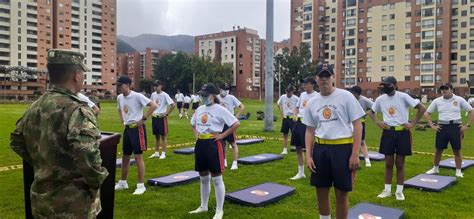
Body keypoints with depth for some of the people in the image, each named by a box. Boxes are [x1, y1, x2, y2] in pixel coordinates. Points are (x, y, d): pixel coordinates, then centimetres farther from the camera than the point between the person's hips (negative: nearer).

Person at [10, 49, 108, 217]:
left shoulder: (35, 107, 3)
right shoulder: (77, 111, -23)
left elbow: (16, 141, 15)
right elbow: (87, 155, -37)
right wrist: (96, 180, -19)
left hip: (41, 201, 7)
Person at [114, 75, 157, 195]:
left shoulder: (137, 96, -16)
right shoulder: (119, 97, 8)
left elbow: (153, 105, -21)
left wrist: (143, 119, -19)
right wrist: (122, 120, 13)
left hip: (137, 128, -8)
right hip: (127, 128, 8)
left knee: (138, 156, -5)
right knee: (125, 157, 15)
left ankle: (141, 185, 4)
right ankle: (123, 182, 30)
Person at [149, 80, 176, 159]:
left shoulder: (165, 95, -12)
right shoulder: (153, 94, 6)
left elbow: (173, 105, -17)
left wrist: (167, 113, -14)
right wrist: (151, 112, 11)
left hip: (162, 117, -6)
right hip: (154, 117, 6)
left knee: (163, 136, 1)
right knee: (156, 136, 14)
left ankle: (163, 153, 7)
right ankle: (156, 153, 22)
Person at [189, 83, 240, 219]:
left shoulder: (220, 109, -10)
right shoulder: (200, 109, 11)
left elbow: (236, 124, -13)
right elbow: (193, 124, 28)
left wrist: (222, 135, -14)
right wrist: (196, 134, 11)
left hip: (214, 144, -7)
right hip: (200, 144, 7)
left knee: (216, 178, -1)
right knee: (203, 178, 16)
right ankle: (203, 206, 31)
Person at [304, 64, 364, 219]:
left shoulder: (345, 96, -6)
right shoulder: (312, 102, 7)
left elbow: (357, 125, -7)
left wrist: (355, 154, -13)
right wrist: (308, 155, 3)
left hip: (343, 148, -4)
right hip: (320, 148, 5)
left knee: (342, 193, 4)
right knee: (321, 190, 14)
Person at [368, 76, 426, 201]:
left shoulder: (403, 97, -9)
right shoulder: (380, 99, 2)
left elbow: (422, 108, -9)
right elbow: (371, 112, 18)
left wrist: (412, 124, -11)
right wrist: (377, 123, 2)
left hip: (402, 133, -3)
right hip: (388, 133, 3)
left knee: (400, 164, 6)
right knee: (388, 163, 9)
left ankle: (399, 191, 18)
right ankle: (387, 190, 20)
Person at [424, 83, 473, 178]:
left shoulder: (459, 100, -1)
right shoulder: (437, 101, 3)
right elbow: (427, 113, 10)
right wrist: (432, 125, 2)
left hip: (456, 126, -1)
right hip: (442, 127, 1)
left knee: (457, 151, 5)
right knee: (438, 150, 8)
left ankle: (458, 171, 18)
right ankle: (435, 168, 24)